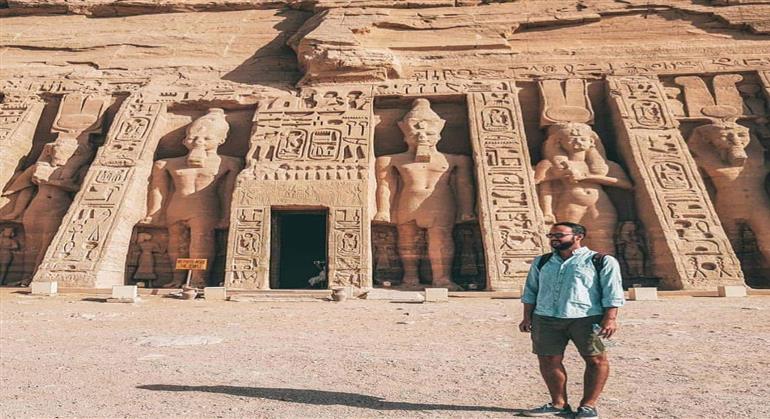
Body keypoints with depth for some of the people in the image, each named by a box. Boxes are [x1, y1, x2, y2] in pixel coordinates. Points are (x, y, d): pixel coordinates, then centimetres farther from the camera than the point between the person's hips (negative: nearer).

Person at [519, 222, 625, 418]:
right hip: (546, 320, 3)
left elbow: (612, 293, -3)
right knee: (548, 360, 4)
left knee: (596, 360, 1)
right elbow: (530, 291, 16)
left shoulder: (602, 261, 1)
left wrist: (610, 318, -13)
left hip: (586, 319, -3)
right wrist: (527, 317, 9)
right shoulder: (541, 262, 14)